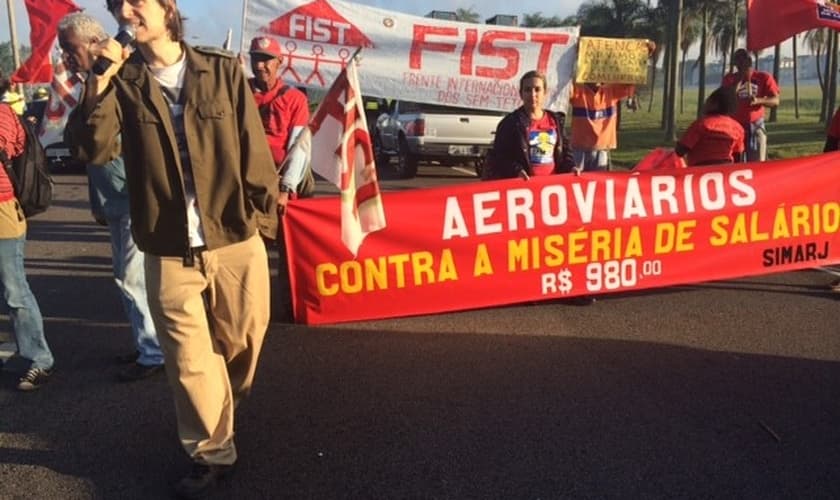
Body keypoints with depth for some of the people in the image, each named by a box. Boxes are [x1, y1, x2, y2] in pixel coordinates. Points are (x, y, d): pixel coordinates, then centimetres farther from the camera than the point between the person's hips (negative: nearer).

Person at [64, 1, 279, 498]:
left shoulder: (224, 69, -1)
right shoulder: (121, 81, 2)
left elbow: (253, 148, 1)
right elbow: (92, 150, -10)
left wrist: (262, 213, 3)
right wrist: (100, 81, -17)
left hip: (236, 240, 0)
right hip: (169, 252, 0)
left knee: (243, 341, 16)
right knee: (189, 361, 6)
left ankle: (225, 409, 48)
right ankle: (212, 452, 26)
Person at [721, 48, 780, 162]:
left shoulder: (763, 77, 3)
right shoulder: (729, 79, 5)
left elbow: (775, 100, -4)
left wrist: (758, 100, -23)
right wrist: (740, 79, -11)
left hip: (756, 126, 0)